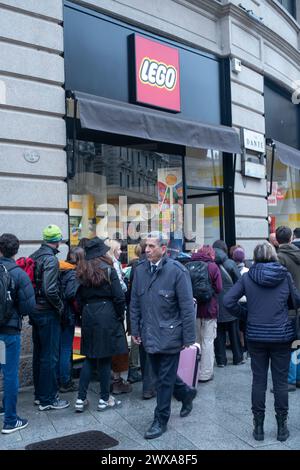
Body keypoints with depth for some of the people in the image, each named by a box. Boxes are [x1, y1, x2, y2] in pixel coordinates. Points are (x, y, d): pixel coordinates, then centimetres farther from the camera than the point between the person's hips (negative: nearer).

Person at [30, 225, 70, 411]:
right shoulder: (51, 259, -18)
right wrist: (60, 306, -11)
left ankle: (39, 394, 29)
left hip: (35, 311, 9)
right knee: (50, 356, 0)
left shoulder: (34, 256, 8)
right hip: (48, 313, -9)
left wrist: (34, 303, 14)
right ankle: (48, 399, 9)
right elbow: (50, 290, -25)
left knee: (39, 354, 17)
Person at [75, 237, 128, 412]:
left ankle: (81, 399, 13)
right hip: (106, 315, -5)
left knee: (90, 357, 13)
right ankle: (105, 399, 15)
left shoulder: (82, 271, 5)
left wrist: (86, 311, 14)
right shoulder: (108, 269, -9)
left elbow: (79, 297, 7)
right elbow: (119, 297, -11)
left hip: (88, 315, 5)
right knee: (105, 357, 5)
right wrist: (120, 316, 1)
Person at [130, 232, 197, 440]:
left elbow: (187, 307, -13)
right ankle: (187, 393, 46)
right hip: (149, 335, 6)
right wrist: (135, 329, 8)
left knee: (165, 379, 5)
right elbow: (135, 303, 10)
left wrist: (188, 337, -13)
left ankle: (161, 421, 23)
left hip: (169, 335, -6)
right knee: (161, 374, 20)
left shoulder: (177, 271, -15)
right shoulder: (140, 270, 2)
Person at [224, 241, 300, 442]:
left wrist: (245, 314, 4)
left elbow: (228, 301, -9)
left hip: (256, 336, 1)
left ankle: (258, 427, 18)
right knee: (281, 382, 10)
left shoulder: (247, 277, -4)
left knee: (259, 381, 10)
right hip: (282, 335, 0)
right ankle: (282, 427, 20)